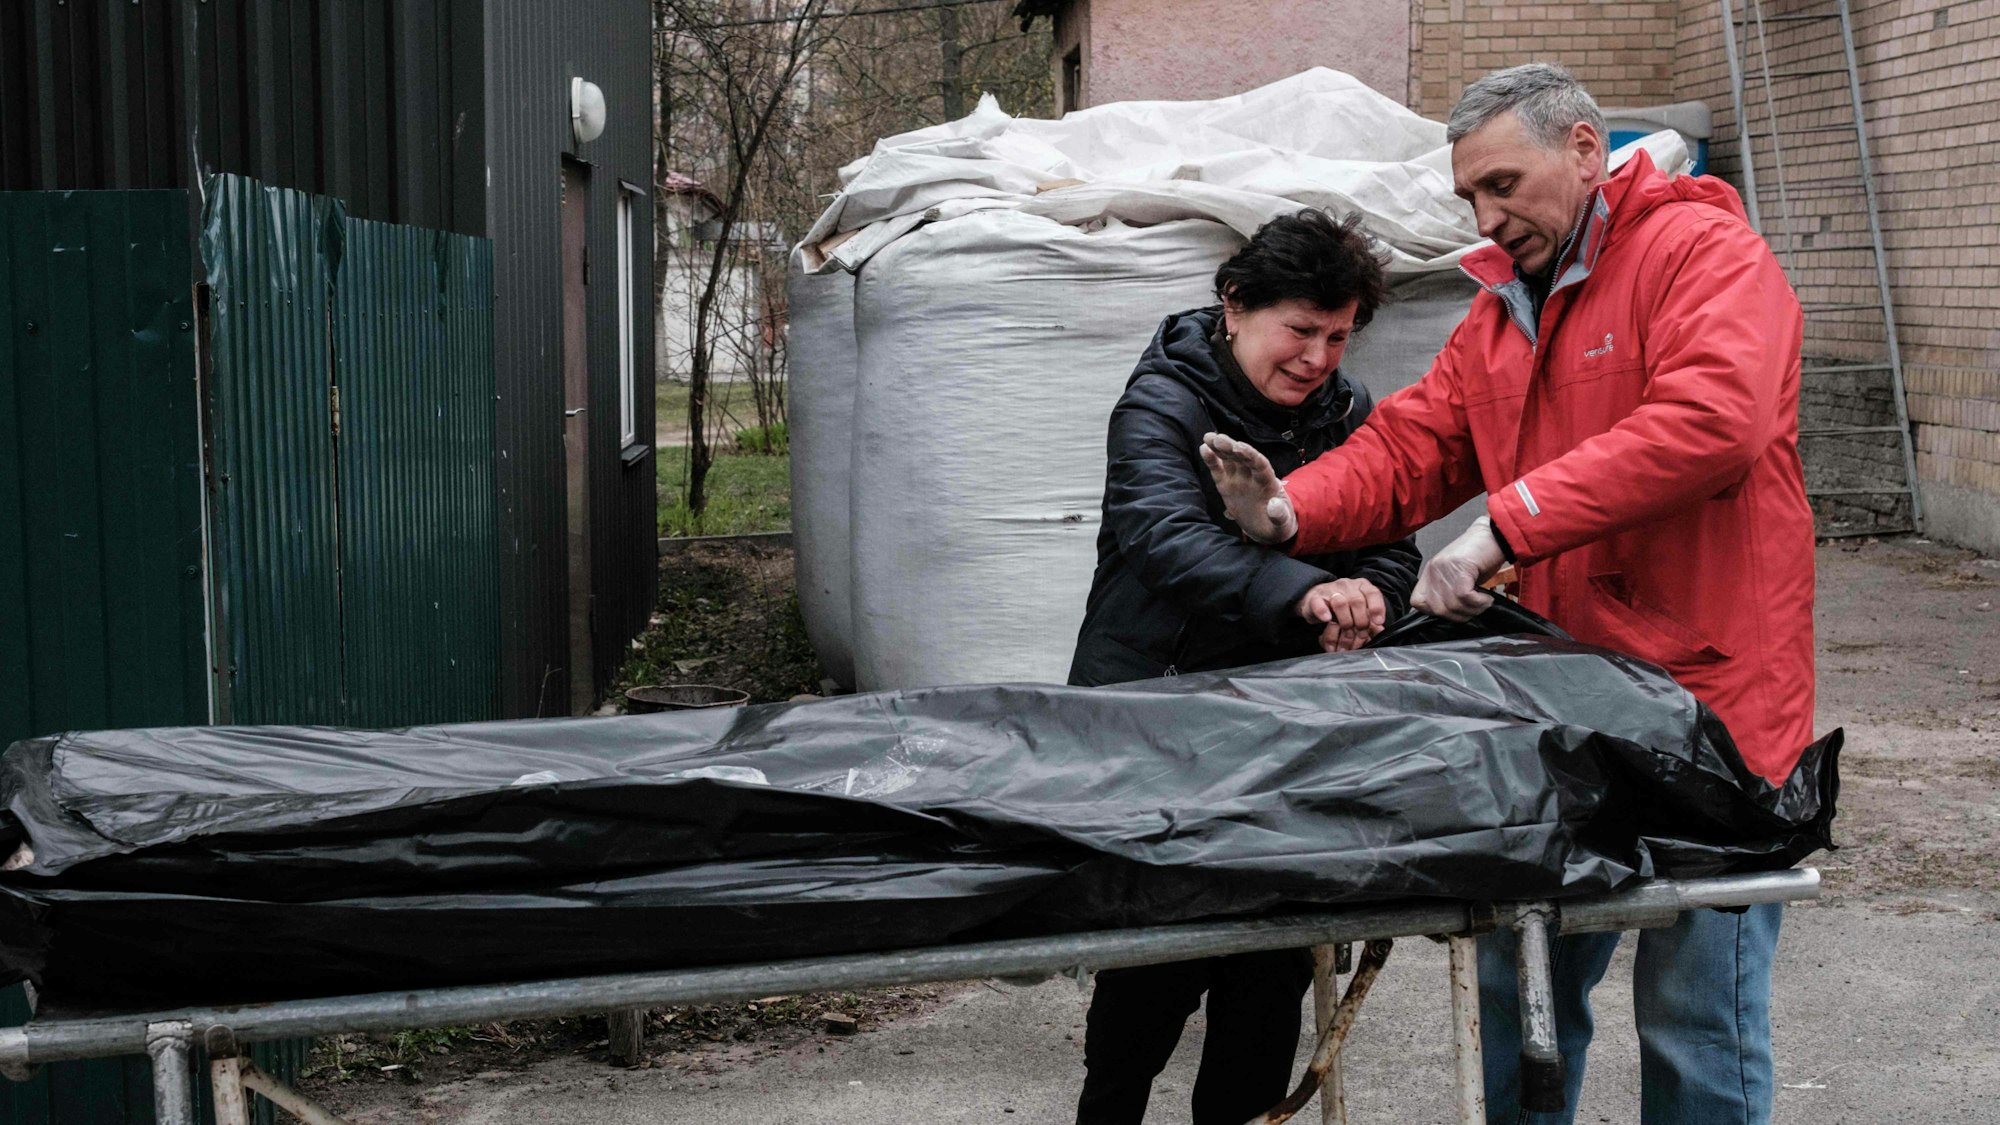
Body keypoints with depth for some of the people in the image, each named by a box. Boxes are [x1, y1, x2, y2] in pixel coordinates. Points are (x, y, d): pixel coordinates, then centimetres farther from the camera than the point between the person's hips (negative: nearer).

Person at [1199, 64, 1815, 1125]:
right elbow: (1407, 449, 10)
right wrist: (1292, 510, -11)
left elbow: (1711, 419, -26)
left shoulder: (1703, 252, -9)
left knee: (1695, 1027, 0)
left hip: (1706, 695, -7)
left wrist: (1509, 520, -28)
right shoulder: (1500, 312, 16)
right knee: (1518, 980, 14)